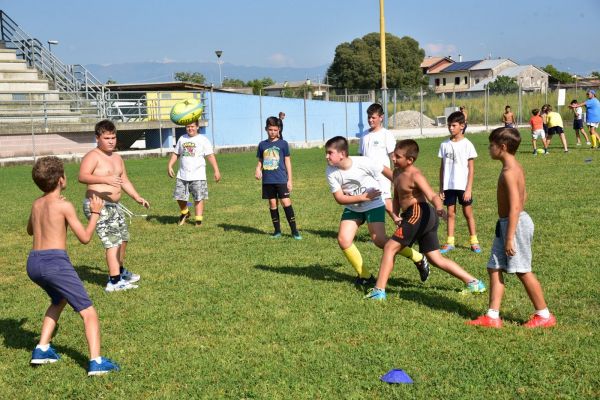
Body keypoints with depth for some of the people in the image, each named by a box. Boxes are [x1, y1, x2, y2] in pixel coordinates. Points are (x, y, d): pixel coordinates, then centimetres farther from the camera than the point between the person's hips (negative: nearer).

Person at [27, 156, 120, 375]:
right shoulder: (64, 205, -5)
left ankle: (42, 349, 26)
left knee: (59, 300, 33)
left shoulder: (36, 204, 14)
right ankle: (96, 361, -16)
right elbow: (85, 238, -3)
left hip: (33, 263, 7)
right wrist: (95, 213, 8)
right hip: (55, 261, -7)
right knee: (88, 312, -3)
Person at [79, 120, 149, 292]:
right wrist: (105, 179, -39)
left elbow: (125, 181, 24)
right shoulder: (93, 156, -12)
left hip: (113, 206, 10)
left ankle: (120, 271, 43)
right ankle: (114, 282, -15)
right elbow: (83, 176, -27)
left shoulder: (117, 158, 16)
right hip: (97, 206, -10)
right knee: (113, 241, -16)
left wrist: (137, 197, 16)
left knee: (123, 238, 22)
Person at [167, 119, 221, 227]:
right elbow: (175, 153, 19)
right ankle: (184, 213, 32)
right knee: (179, 196, 5)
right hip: (182, 175, 4)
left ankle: (198, 220, 3)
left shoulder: (203, 140, -1)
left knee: (198, 198, -4)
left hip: (198, 176, -4)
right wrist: (169, 166, 6)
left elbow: (210, 155, -6)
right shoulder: (182, 139, 12)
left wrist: (216, 170, -13)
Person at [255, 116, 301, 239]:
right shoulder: (262, 145, 9)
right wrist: (258, 169, -7)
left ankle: (294, 230, -5)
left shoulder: (283, 144, 2)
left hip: (281, 179, -3)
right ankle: (277, 230, 16)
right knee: (272, 203, 7)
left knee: (285, 202, -9)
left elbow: (287, 162, 3)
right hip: (267, 180, 3)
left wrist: (290, 180, 0)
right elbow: (260, 161, 15)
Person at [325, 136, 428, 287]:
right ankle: (364, 276, 8)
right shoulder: (330, 171, -16)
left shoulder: (363, 162, -27)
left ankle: (418, 259, 5)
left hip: (374, 205, -4)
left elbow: (387, 172, -14)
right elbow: (340, 198, -16)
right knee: (343, 240, -10)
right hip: (352, 208, 5)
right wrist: (363, 197, -28)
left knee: (379, 240, -16)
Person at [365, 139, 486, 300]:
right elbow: (397, 197, 20)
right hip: (426, 218, 10)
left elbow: (432, 195, -25)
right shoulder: (397, 173, 14)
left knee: (390, 247, -4)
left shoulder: (415, 176, -13)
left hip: (418, 214, -10)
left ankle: (379, 290, 0)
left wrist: (439, 208, -44)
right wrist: (395, 214, 3)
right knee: (435, 258, 12)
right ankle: (473, 282, 16)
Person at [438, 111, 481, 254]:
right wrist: (441, 188, 6)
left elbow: (471, 169, -5)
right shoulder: (445, 144, 4)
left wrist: (469, 189, -10)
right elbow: (442, 167, 9)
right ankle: (450, 242, 13)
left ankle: (474, 241, 14)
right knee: (451, 213, 7)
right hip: (449, 186, 3)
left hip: (463, 185, -3)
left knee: (468, 213, 5)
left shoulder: (467, 144, -5)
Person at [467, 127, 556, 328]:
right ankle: (492, 316, 11)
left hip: (515, 224, -10)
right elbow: (523, 196, 20)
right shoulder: (515, 167, 11)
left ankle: (544, 315, 13)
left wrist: (509, 238, -24)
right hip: (507, 224, 10)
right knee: (494, 268, 9)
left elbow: (515, 207, -24)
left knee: (522, 271, 0)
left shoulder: (508, 172, -20)